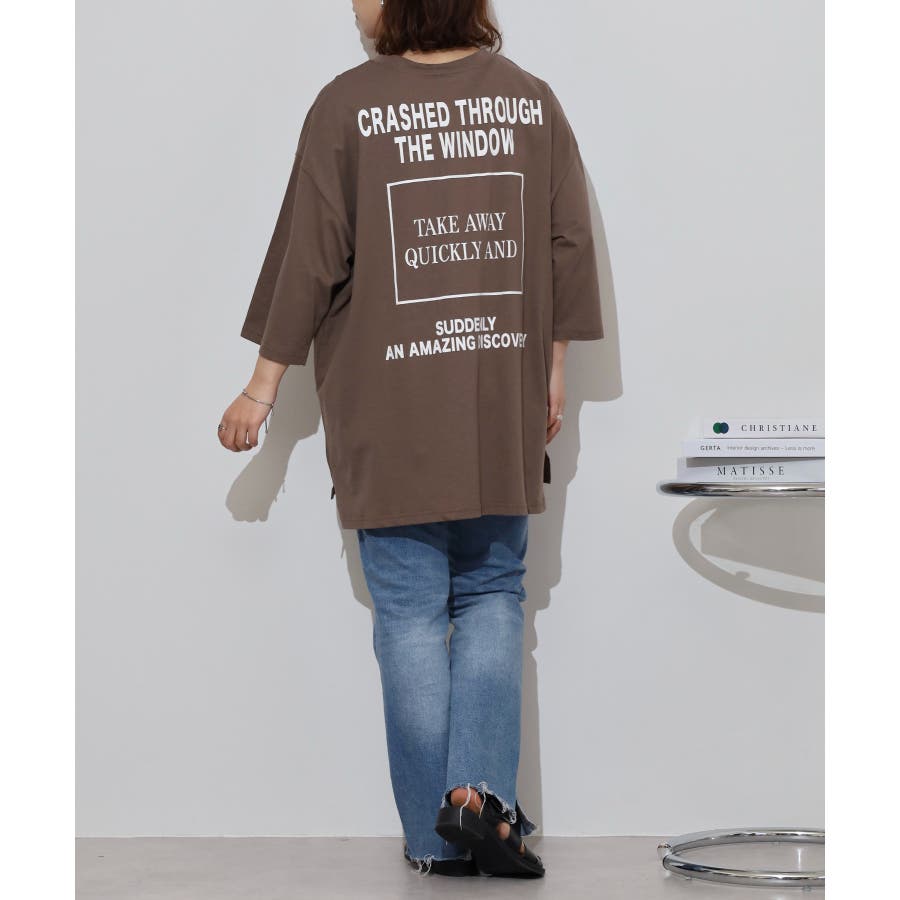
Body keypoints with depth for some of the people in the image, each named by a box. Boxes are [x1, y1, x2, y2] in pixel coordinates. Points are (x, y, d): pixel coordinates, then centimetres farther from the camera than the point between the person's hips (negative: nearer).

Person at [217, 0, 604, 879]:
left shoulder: (347, 106, -9)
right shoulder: (531, 99, 2)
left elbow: (309, 256, -7)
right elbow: (569, 245, 5)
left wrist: (264, 387, 2)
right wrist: (552, 369, 16)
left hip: (388, 410, -2)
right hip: (502, 408, 3)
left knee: (410, 610, 5)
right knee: (492, 596, 14)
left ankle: (437, 832, 9)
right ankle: (480, 786, -4)